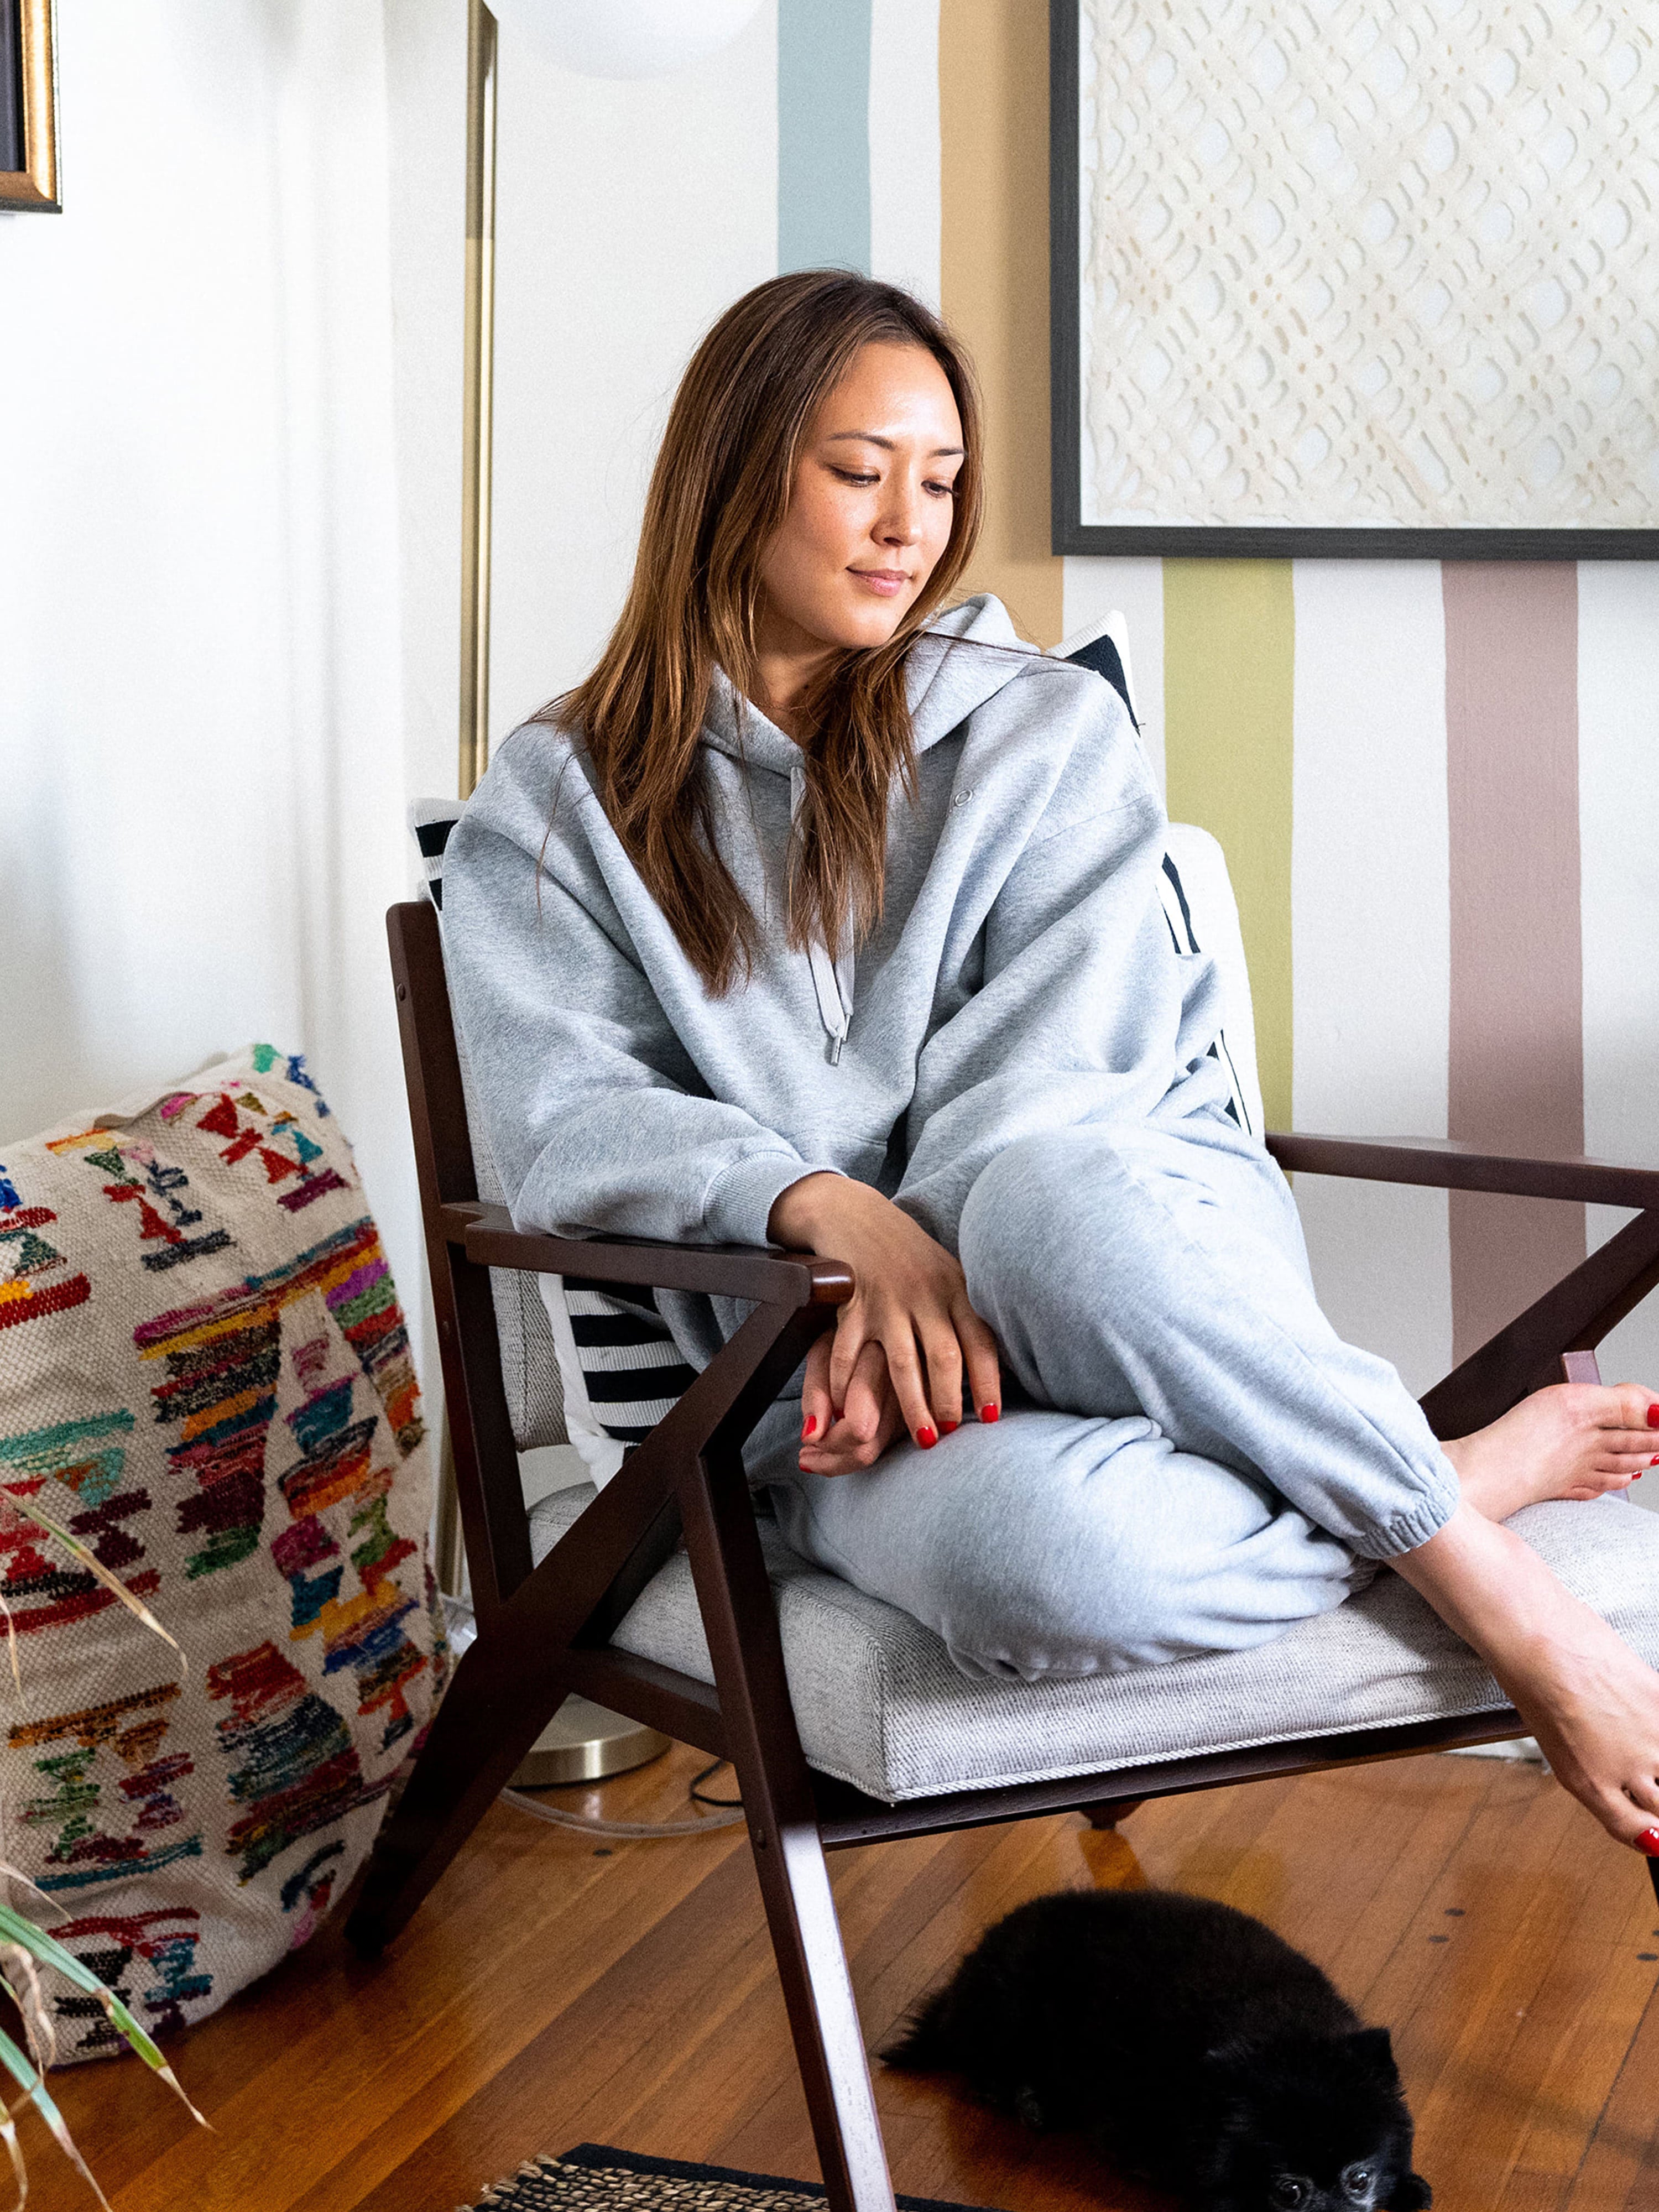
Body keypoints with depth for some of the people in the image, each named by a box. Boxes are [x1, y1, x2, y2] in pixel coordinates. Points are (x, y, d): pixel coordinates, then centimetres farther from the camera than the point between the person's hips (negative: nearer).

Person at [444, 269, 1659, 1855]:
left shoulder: (1047, 730, 13)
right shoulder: (558, 807, 10)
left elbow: (1052, 1049, 0)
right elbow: (567, 1123, -4)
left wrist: (943, 1263, -19)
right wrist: (837, 1213, -22)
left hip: (1134, 1212, 1)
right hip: (831, 1365, -1)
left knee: (1044, 1192, -40)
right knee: (1031, 1549, -39)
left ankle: (1497, 1590, -23)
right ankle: (1481, 1482, -16)